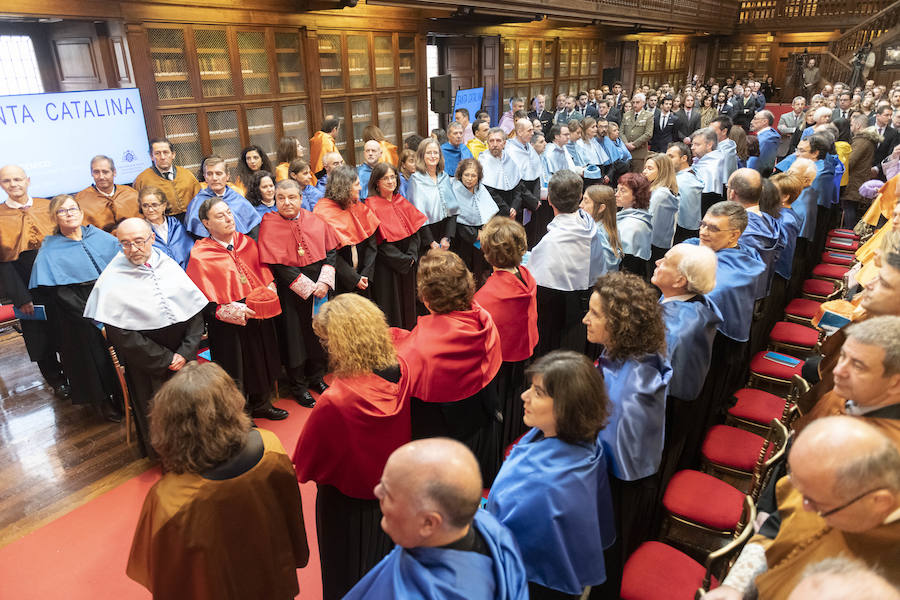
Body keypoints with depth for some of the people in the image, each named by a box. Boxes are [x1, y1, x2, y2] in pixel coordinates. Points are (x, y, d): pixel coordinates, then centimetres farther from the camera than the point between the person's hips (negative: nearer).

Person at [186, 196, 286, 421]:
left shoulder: (247, 242, 4)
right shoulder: (200, 256, -12)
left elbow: (264, 272, 15)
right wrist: (236, 312, -22)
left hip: (259, 317, 6)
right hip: (228, 326, -5)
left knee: (262, 362, 20)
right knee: (236, 371, 7)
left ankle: (260, 405, 43)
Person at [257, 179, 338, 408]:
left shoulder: (315, 221, 1)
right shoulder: (269, 225, -10)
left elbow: (331, 251, 2)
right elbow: (279, 265, -16)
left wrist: (324, 282, -12)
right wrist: (308, 288, -18)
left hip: (320, 286, 4)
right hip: (290, 290, -4)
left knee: (319, 332, 14)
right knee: (295, 335, 6)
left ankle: (316, 377, 34)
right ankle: (298, 386, 23)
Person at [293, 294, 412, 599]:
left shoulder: (334, 402, -38)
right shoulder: (401, 371, -21)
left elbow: (305, 464, -19)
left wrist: (302, 469, 1)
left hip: (348, 503, -5)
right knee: (386, 555, 33)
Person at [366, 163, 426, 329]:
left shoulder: (403, 203, 10)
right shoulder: (372, 205, -8)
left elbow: (415, 231, 6)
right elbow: (379, 241, -14)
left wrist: (411, 256, -10)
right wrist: (403, 260, -15)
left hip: (408, 265, 6)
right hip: (385, 267, -5)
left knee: (407, 304, 13)